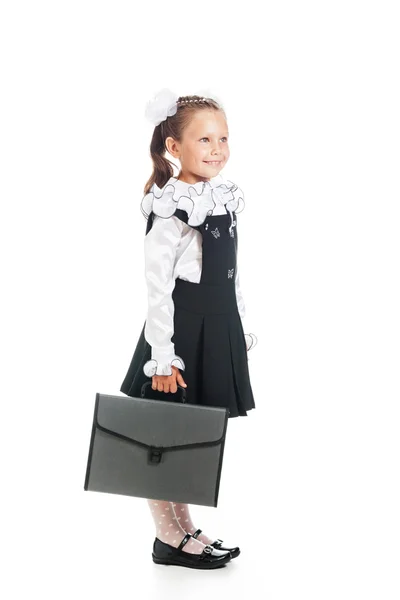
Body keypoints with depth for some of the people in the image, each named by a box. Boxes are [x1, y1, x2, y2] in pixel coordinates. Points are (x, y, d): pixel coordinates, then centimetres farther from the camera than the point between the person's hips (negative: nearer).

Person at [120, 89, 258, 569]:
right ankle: (169, 539, 18)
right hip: (178, 329, -8)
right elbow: (158, 288, -17)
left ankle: (185, 529, 29)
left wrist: (239, 332, 17)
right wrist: (162, 359, -18)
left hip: (218, 330, 8)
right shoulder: (172, 211, -16)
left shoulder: (224, 199, 8)